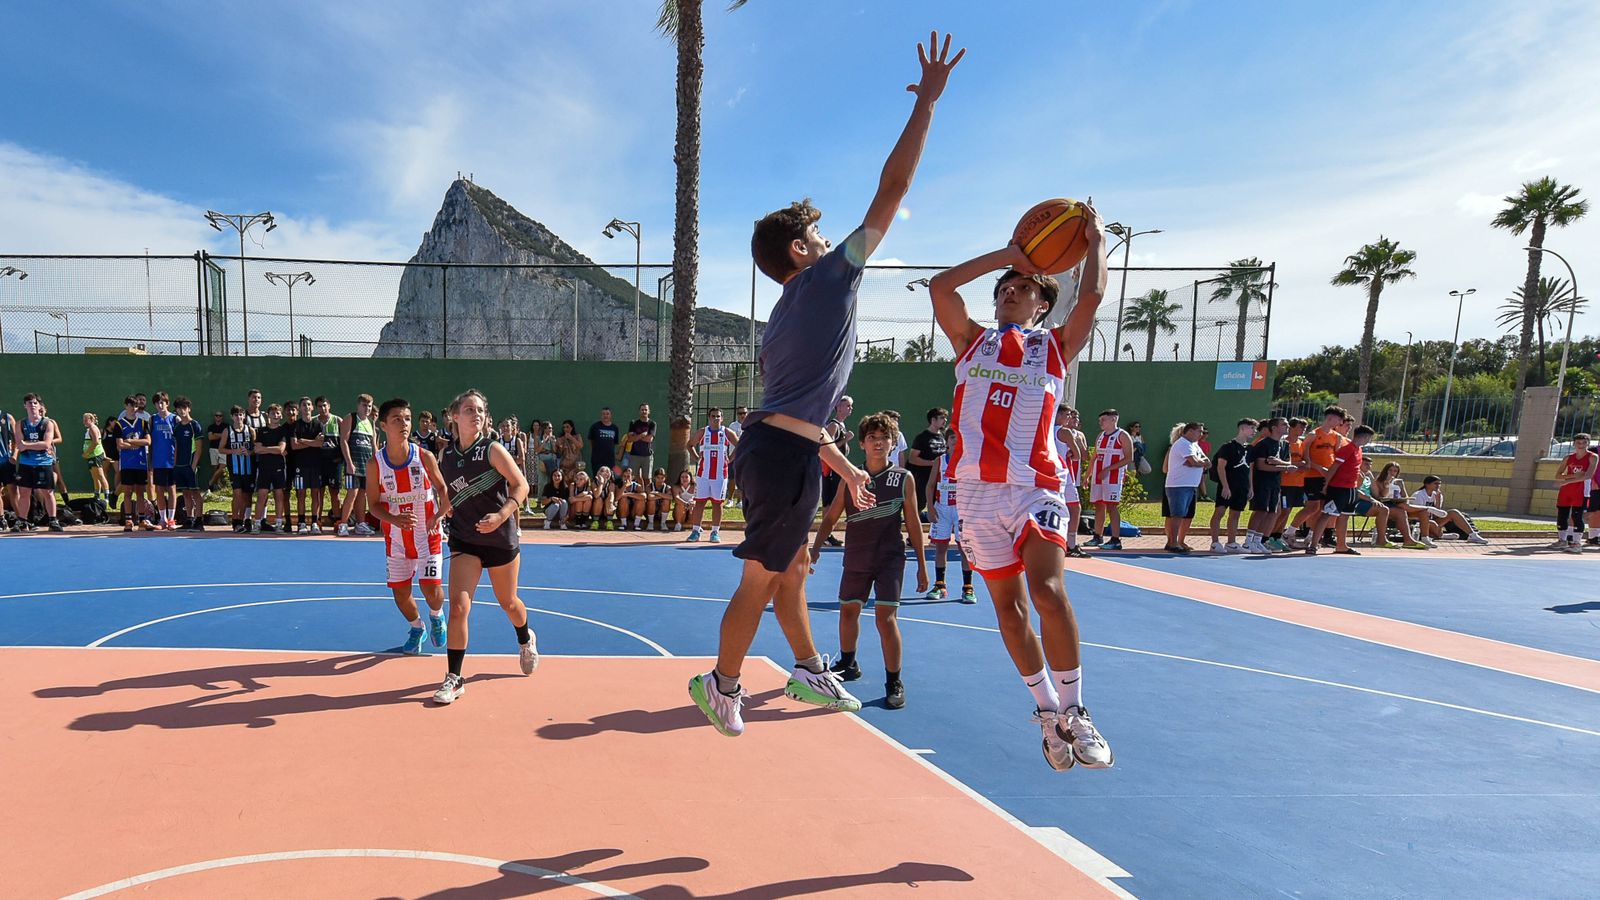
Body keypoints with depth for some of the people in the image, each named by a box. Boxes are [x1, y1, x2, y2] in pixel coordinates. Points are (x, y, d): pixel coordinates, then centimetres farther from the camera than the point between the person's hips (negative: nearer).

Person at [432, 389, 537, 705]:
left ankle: (526, 640, 48)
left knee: (508, 603, 16)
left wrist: (501, 515, -27)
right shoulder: (446, 456, 0)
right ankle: (454, 679, 1)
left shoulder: (492, 450, -12)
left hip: (500, 538, -2)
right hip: (464, 542, 2)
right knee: (458, 607, -12)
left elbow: (521, 486, -15)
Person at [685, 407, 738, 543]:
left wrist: (730, 458, -1)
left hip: (720, 474, -1)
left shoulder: (727, 433, 2)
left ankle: (715, 532, 11)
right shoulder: (702, 432, 5)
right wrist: (696, 458, 5)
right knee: (699, 501, 1)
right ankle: (695, 531, 7)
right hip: (703, 473, 1)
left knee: (717, 502, 3)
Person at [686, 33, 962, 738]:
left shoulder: (786, 317, 21)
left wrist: (842, 465, 29)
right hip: (786, 456, -10)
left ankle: (809, 673, 36)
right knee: (762, 579, 4)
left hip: (770, 444, 10)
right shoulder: (828, 278, -4)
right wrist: (927, 99, 4)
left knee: (791, 569, 21)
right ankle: (722, 685, 19)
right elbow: (892, 189, -4)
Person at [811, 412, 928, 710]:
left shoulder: (904, 478, -3)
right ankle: (848, 664, 40)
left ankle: (894, 682, 2)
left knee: (885, 617, -11)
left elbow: (913, 523, 1)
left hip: (890, 559, -3)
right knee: (848, 610, 15)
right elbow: (831, 517, 7)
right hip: (855, 558, 4)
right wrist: (815, 547, -5)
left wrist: (921, 566, 1)